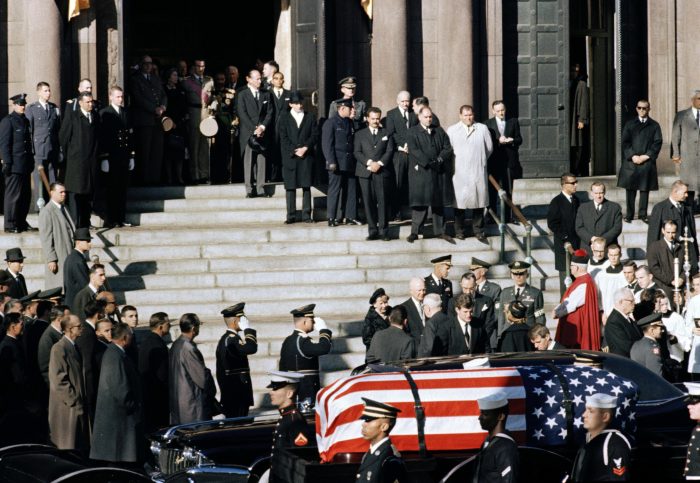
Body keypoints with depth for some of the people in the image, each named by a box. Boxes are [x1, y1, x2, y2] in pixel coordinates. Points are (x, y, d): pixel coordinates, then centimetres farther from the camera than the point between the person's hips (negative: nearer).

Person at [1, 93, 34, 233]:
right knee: (13, 195, -5)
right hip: (14, 165, -8)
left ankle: (22, 223, 18)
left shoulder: (25, 121, 16)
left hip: (25, 165, 8)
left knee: (26, 195, 10)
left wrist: (31, 161, 16)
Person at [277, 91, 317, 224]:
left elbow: (315, 136, 5)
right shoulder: (284, 117, 8)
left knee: (306, 186, 0)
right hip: (290, 157, -1)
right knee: (290, 187, -1)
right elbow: (283, 138, 0)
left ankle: (306, 215, 2)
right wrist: (294, 151, -10)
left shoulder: (310, 117, 11)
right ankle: (291, 216, 1)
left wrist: (305, 148, -10)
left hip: (307, 157, 1)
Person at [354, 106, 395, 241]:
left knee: (383, 201, -5)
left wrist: (379, 163, -11)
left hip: (382, 171, -1)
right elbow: (357, 152, 5)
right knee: (368, 202, -3)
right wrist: (369, 163, -11)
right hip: (365, 172, 1)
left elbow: (389, 151, 4)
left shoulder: (386, 134, 14)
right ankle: (372, 230, 0)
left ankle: (383, 230, -2)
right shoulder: (360, 134, 14)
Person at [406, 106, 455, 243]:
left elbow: (448, 148, 7)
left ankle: (440, 231, 15)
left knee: (439, 202, 8)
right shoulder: (413, 132, 0)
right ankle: (415, 232, -1)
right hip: (420, 172, -4)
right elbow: (414, 150, -11)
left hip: (439, 173, 4)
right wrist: (428, 163, -18)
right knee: (420, 202, -5)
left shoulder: (439, 132, 13)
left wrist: (439, 160, -10)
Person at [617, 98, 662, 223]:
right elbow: (625, 142, 4)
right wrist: (633, 156, -9)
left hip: (647, 162, -1)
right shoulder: (630, 124, 10)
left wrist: (646, 156, -8)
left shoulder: (654, 126, 8)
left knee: (645, 189, 0)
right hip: (631, 162, 1)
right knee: (630, 189, 0)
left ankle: (643, 214, 4)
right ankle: (629, 214, 4)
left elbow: (657, 143, 2)